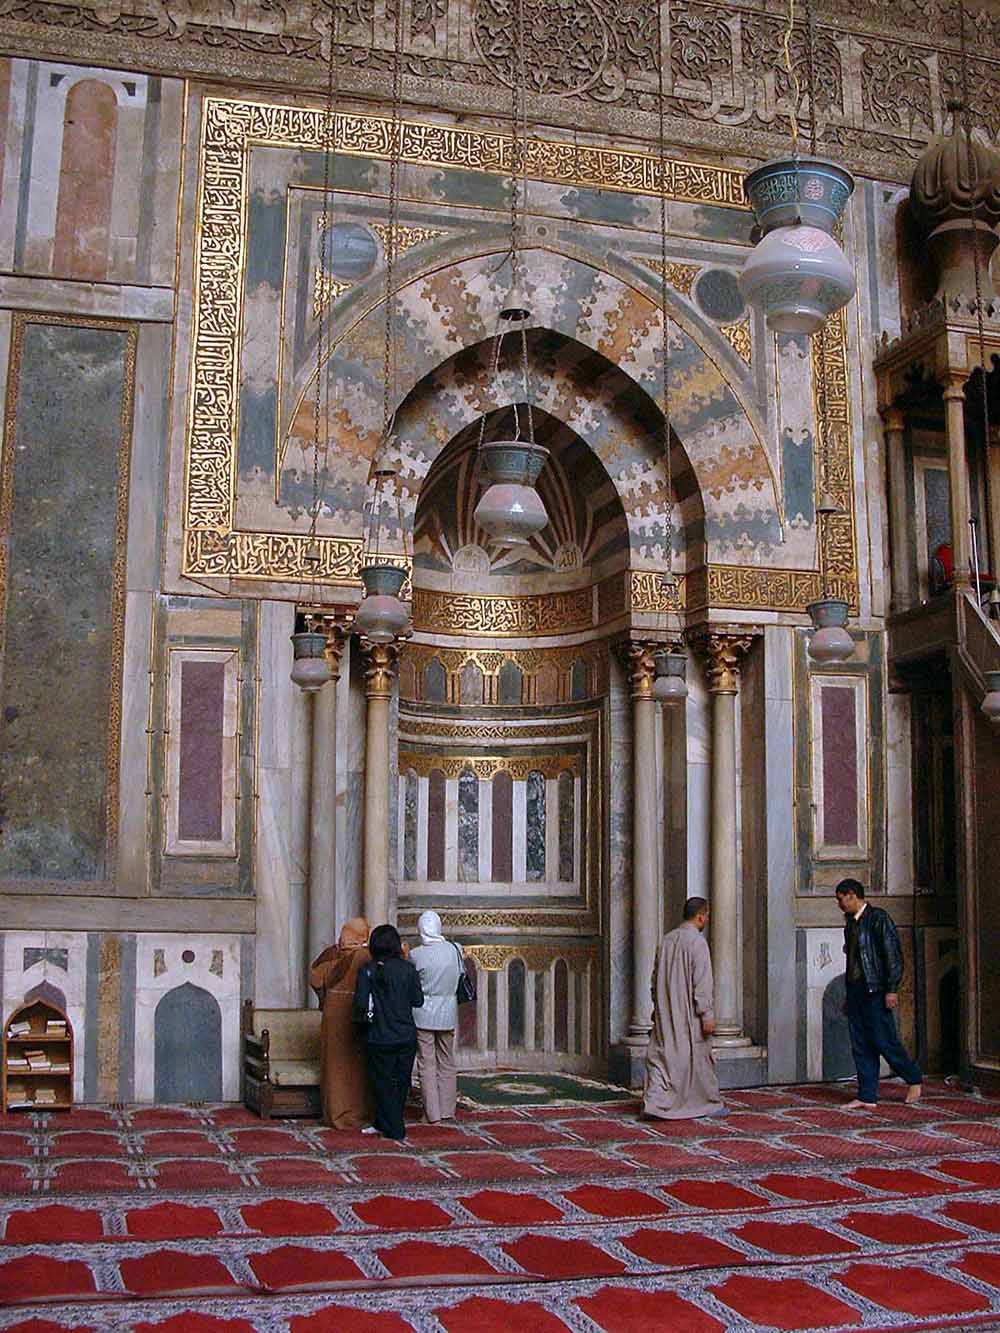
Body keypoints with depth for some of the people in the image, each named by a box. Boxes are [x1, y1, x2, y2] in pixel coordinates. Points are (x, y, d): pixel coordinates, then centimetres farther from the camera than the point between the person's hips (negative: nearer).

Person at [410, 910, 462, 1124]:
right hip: (448, 1013, 3)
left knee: (427, 1064, 5)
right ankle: (447, 1110, 19)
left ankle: (433, 1113, 5)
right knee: (446, 1063, 15)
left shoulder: (416, 954, -14)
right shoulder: (454, 950, -4)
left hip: (423, 1014, -3)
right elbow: (461, 976, 7)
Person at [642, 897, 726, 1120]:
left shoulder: (666, 940, 9)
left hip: (665, 1013, 6)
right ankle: (710, 1103, 21)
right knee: (699, 1056, 8)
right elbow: (702, 982, -18)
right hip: (689, 1013, -6)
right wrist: (707, 1014, -16)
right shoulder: (697, 942, -13)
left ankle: (653, 1102, -9)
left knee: (662, 1057, 5)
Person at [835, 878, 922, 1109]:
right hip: (855, 991, 8)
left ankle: (914, 1080, 15)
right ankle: (867, 1097, 8)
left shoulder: (878, 918, -8)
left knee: (883, 1041, -6)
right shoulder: (850, 923, 16)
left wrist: (892, 990, -17)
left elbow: (893, 955, -12)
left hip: (875, 992, -8)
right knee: (860, 1045, 5)